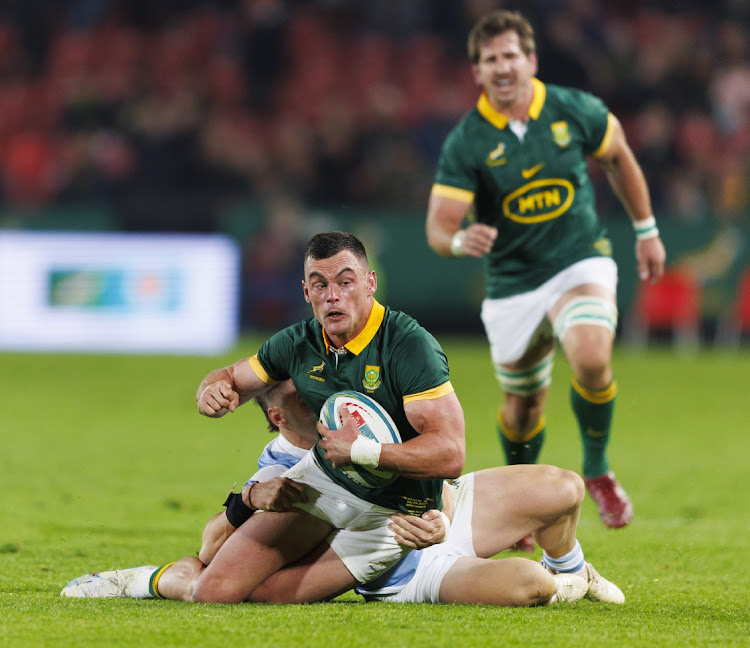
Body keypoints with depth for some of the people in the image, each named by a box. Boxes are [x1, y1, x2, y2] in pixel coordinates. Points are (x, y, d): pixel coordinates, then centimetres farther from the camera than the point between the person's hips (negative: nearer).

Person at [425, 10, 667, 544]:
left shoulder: (574, 110, -8)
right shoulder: (465, 143, -13)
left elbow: (619, 157, 12)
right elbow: (438, 226, -17)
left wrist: (646, 230, 17)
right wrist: (460, 240, -41)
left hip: (581, 262, -1)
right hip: (512, 284, 1)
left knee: (591, 359, -28)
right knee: (524, 407, 10)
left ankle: (598, 469, -3)